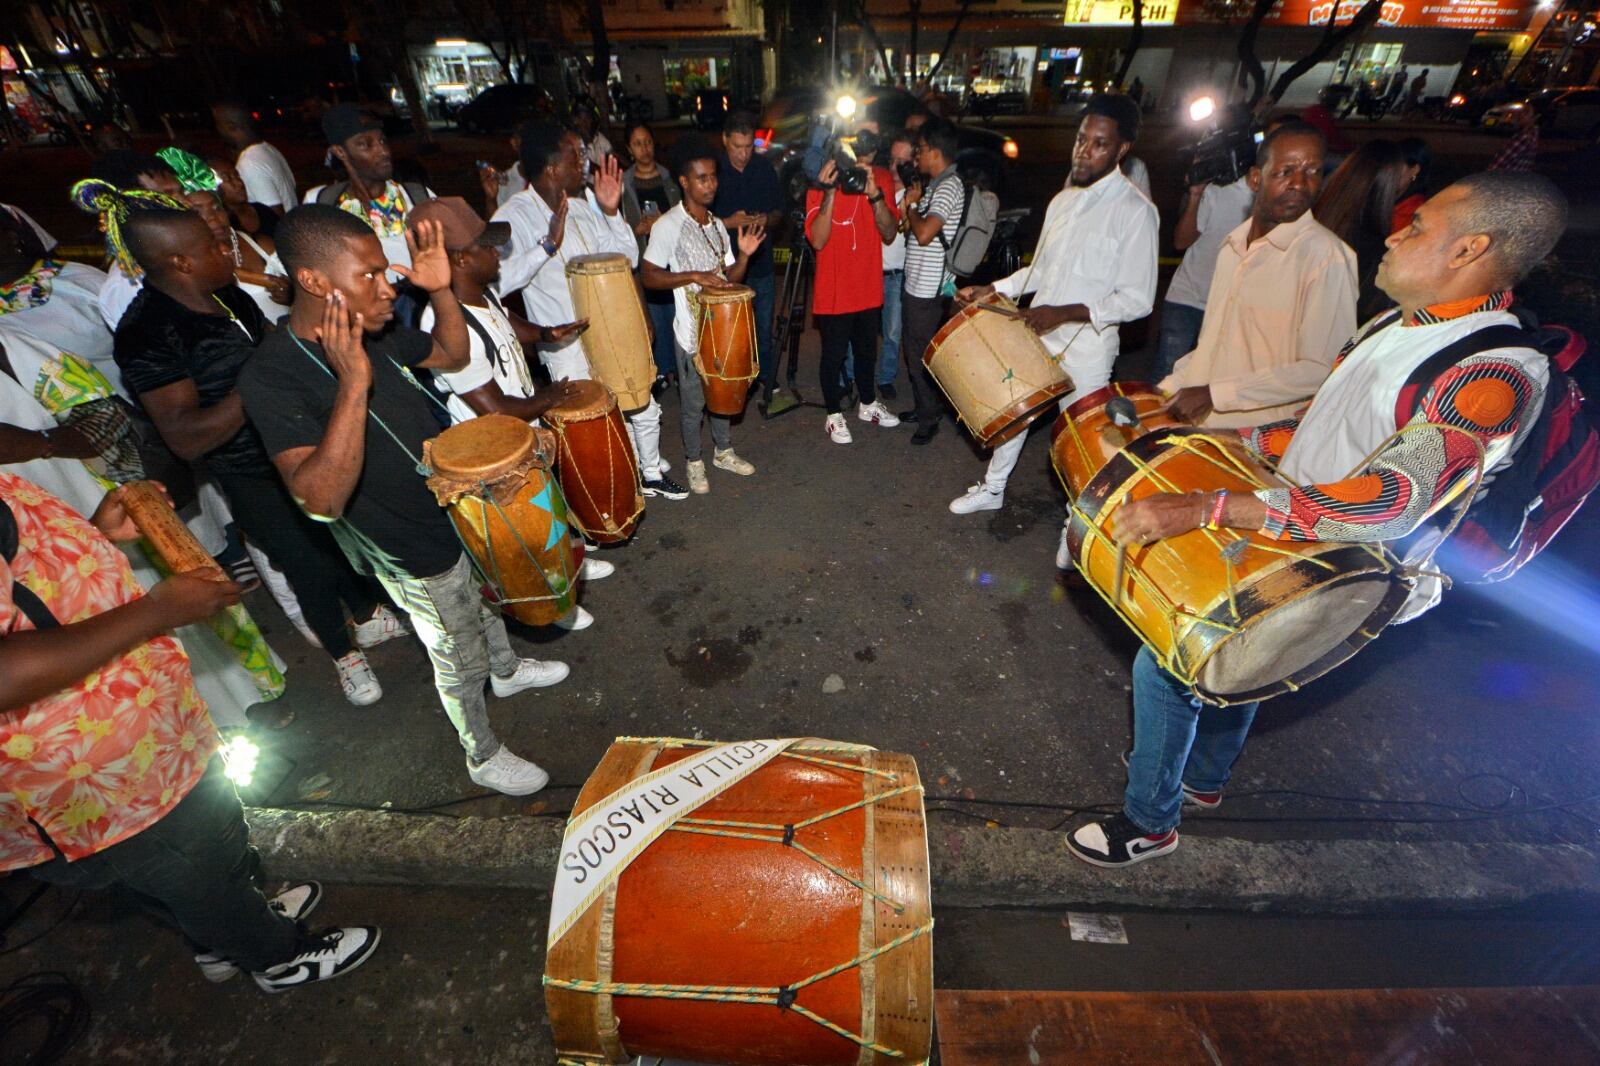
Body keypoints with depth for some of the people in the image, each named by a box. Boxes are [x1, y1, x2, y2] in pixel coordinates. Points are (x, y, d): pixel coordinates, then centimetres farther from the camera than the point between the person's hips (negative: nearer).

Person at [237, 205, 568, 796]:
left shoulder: (374, 330, -8)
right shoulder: (271, 376, -29)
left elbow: (452, 355, 9)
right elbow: (320, 498, -39)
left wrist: (440, 291, -10)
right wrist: (354, 383, -45)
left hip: (460, 509, 7)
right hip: (416, 554, -7)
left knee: (486, 600, 32)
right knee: (461, 663, 14)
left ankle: (508, 669, 62)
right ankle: (484, 757, 40)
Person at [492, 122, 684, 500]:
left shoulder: (587, 202, 5)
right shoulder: (513, 217, -14)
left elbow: (627, 260, 6)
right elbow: (498, 281, -27)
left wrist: (612, 212, -7)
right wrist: (548, 244, -29)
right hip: (566, 346, -6)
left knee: (645, 410, 17)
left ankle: (651, 473, 42)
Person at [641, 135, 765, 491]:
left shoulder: (718, 225, 8)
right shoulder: (668, 225, -12)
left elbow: (731, 278, 10)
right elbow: (648, 275, -15)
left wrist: (744, 255, -9)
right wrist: (694, 276, -24)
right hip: (692, 330, -6)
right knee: (693, 401, 5)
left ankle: (723, 451, 35)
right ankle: (693, 462, 24)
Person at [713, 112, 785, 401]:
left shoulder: (765, 167, 4)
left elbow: (778, 212, 11)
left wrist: (767, 220, -12)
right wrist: (728, 222, -19)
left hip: (760, 262, 3)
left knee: (764, 330, 12)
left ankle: (768, 380, 28)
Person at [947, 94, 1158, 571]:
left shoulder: (1135, 210, -12)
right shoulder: (1064, 200, 10)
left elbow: (1137, 299, -17)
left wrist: (1065, 313, -26)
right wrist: (992, 290, 8)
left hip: (1086, 345, -6)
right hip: (1035, 332, 7)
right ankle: (993, 488, 38)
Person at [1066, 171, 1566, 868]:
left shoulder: (1499, 373, -25)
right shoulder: (1395, 326, 5)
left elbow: (1393, 501, -38)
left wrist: (1202, 509, -48)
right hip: (1287, 539, 9)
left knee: (1164, 664, -7)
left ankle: (1149, 822, 16)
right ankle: (1202, 778, 50)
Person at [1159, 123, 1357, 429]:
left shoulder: (1326, 256, -8)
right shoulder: (1234, 243, 16)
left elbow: (1320, 370, -13)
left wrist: (1215, 394, -16)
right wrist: (1167, 388, 7)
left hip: (1257, 439, -6)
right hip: (1197, 422, 7)